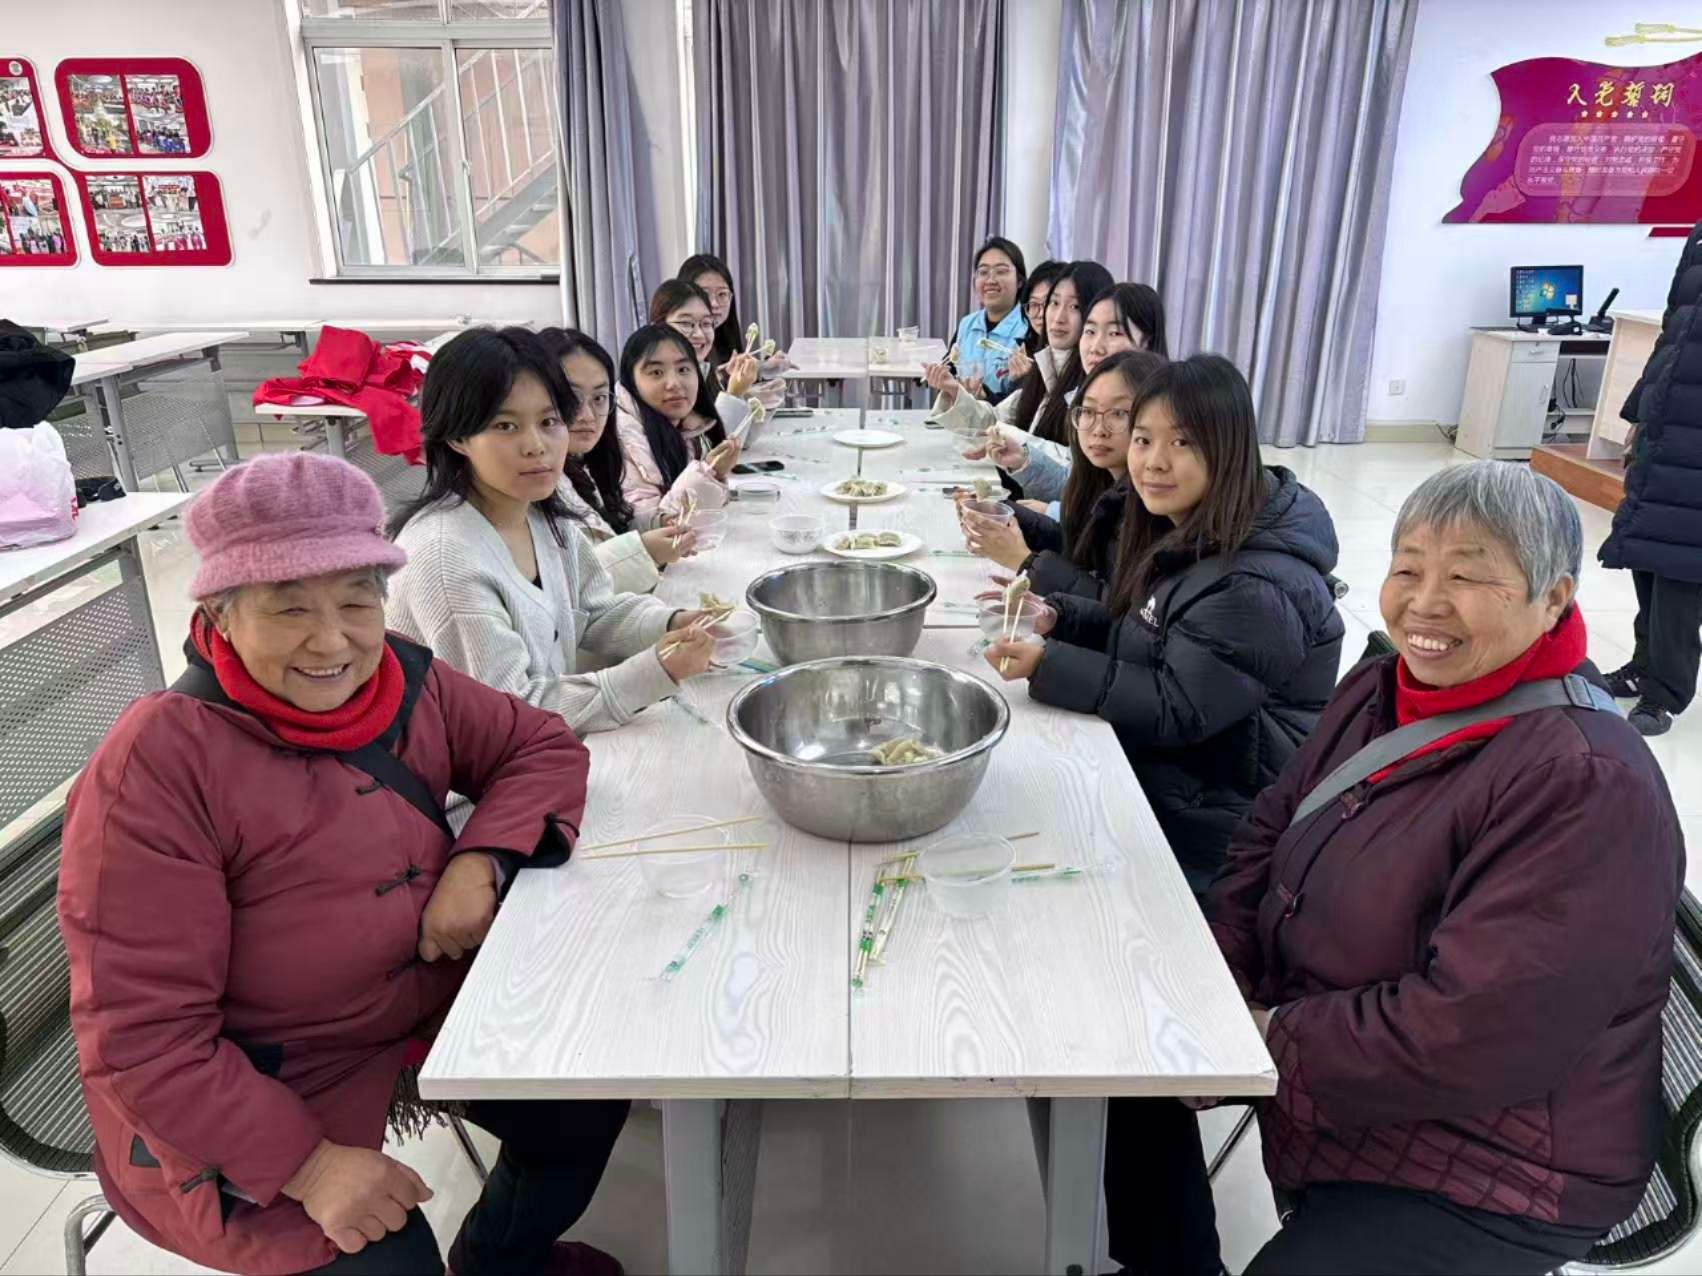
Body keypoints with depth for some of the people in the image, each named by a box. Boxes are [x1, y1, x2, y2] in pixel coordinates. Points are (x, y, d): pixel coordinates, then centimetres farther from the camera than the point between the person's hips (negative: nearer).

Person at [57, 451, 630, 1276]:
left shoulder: (404, 679, -9)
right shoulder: (156, 766, -25)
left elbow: (542, 746, 1)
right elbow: (140, 1037, -23)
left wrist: (482, 858, -18)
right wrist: (307, 1166, -25)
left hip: (434, 1006, 6)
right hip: (244, 1099, -5)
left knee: (590, 1102, 5)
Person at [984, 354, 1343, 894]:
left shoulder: (1256, 586, -26)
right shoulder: (1187, 534, 4)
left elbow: (1176, 710, -24)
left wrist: (1047, 666, -27)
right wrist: (1057, 615, -2)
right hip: (1151, 766, 8)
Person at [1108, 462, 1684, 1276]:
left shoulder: (1588, 787, -28)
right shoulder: (1380, 690, -1)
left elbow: (1469, 1037, -31)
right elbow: (1270, 837, 5)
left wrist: (1270, 1038, -20)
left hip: (1495, 1179, -8)